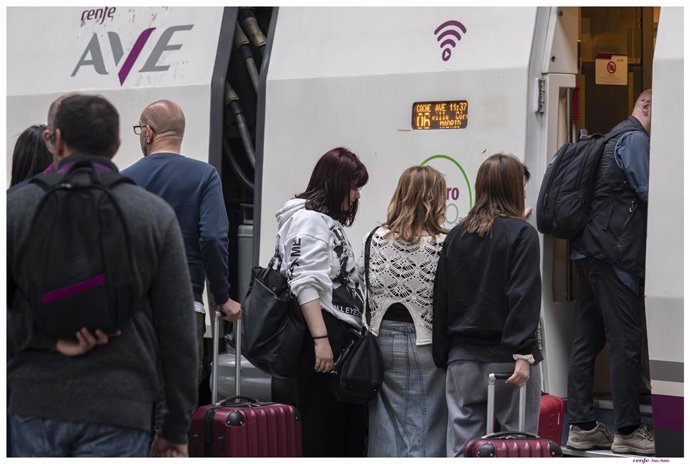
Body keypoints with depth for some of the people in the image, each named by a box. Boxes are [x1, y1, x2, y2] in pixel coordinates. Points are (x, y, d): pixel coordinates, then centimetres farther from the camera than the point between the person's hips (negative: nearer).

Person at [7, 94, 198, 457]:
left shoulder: (15, 206, 2)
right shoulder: (156, 215, 2)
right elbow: (177, 333, 2)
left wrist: (46, 337, -8)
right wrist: (176, 428, 8)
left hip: (33, 404, 1)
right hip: (118, 411, -1)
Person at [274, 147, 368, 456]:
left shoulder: (329, 221, 24)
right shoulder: (308, 219, -8)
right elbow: (306, 284, -18)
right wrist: (321, 339, -24)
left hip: (340, 337, 10)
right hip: (322, 338, -10)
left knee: (351, 426, 8)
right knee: (323, 430, -8)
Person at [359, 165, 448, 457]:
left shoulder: (376, 239, -1)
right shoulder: (444, 244, -13)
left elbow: (365, 291, 5)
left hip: (383, 341, 4)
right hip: (426, 343, -4)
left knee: (386, 426, 10)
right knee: (425, 427, 3)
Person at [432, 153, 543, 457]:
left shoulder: (456, 236, 9)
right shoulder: (521, 233, -6)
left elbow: (441, 298, 10)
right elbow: (524, 296, -15)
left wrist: (442, 356, 15)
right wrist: (523, 354, -17)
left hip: (462, 355, 4)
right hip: (505, 355, -4)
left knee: (461, 442, 6)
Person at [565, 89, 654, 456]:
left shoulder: (615, 138, 22)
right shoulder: (635, 139, -9)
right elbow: (650, 193, -14)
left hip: (591, 252, 10)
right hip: (615, 255, -10)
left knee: (588, 340, 8)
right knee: (626, 342, -6)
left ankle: (581, 426, 11)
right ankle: (628, 431, -3)